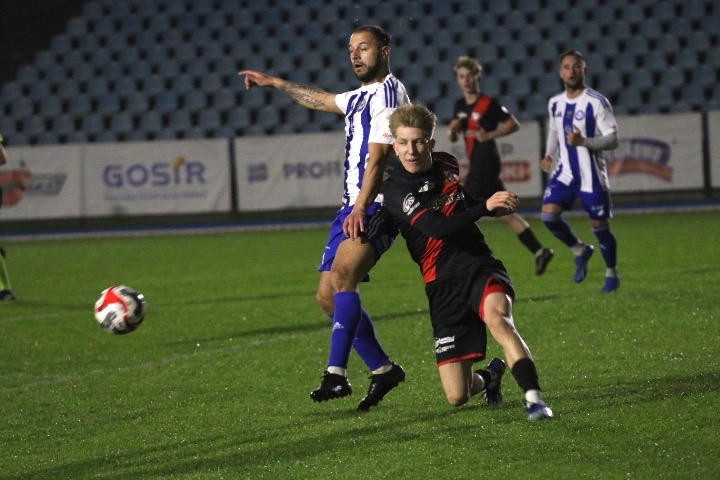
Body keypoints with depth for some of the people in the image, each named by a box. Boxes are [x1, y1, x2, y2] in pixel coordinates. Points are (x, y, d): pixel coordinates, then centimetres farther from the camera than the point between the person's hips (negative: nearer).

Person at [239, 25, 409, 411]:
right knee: (328, 296, 5)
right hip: (352, 206, 10)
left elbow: (378, 155, -18)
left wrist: (361, 208, -27)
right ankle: (383, 369, 13)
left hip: (376, 208, -10)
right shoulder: (359, 97, 22)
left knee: (341, 278, -27)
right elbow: (318, 99, 43)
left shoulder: (388, 91, -8)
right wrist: (273, 83, 51)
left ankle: (336, 374, -31)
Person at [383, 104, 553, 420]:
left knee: (496, 316, -37)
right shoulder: (396, 189, -8)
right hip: (443, 284, -2)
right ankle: (490, 376, 32)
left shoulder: (447, 164, 10)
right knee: (456, 396, -4)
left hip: (479, 266, 2)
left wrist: (497, 205, 16)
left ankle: (534, 398, -39)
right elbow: (437, 227, -22)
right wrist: (486, 206, -28)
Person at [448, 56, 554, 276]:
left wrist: (489, 135, -16)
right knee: (504, 213, 8)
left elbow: (514, 124, -6)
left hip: (486, 164, -8)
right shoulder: (460, 105, 13)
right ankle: (539, 251, 11)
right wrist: (452, 130, -4)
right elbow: (453, 138, 18)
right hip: (477, 165, 8)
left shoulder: (489, 104, -9)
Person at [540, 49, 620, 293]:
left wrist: (583, 142, -29)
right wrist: (549, 155, 5)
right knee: (548, 215, -12)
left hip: (591, 176, -5)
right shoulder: (555, 104, 6)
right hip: (564, 172, 5)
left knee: (600, 226, 2)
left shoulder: (597, 103, -13)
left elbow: (612, 140, -14)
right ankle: (580, 250, 14)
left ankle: (611, 274, 24)